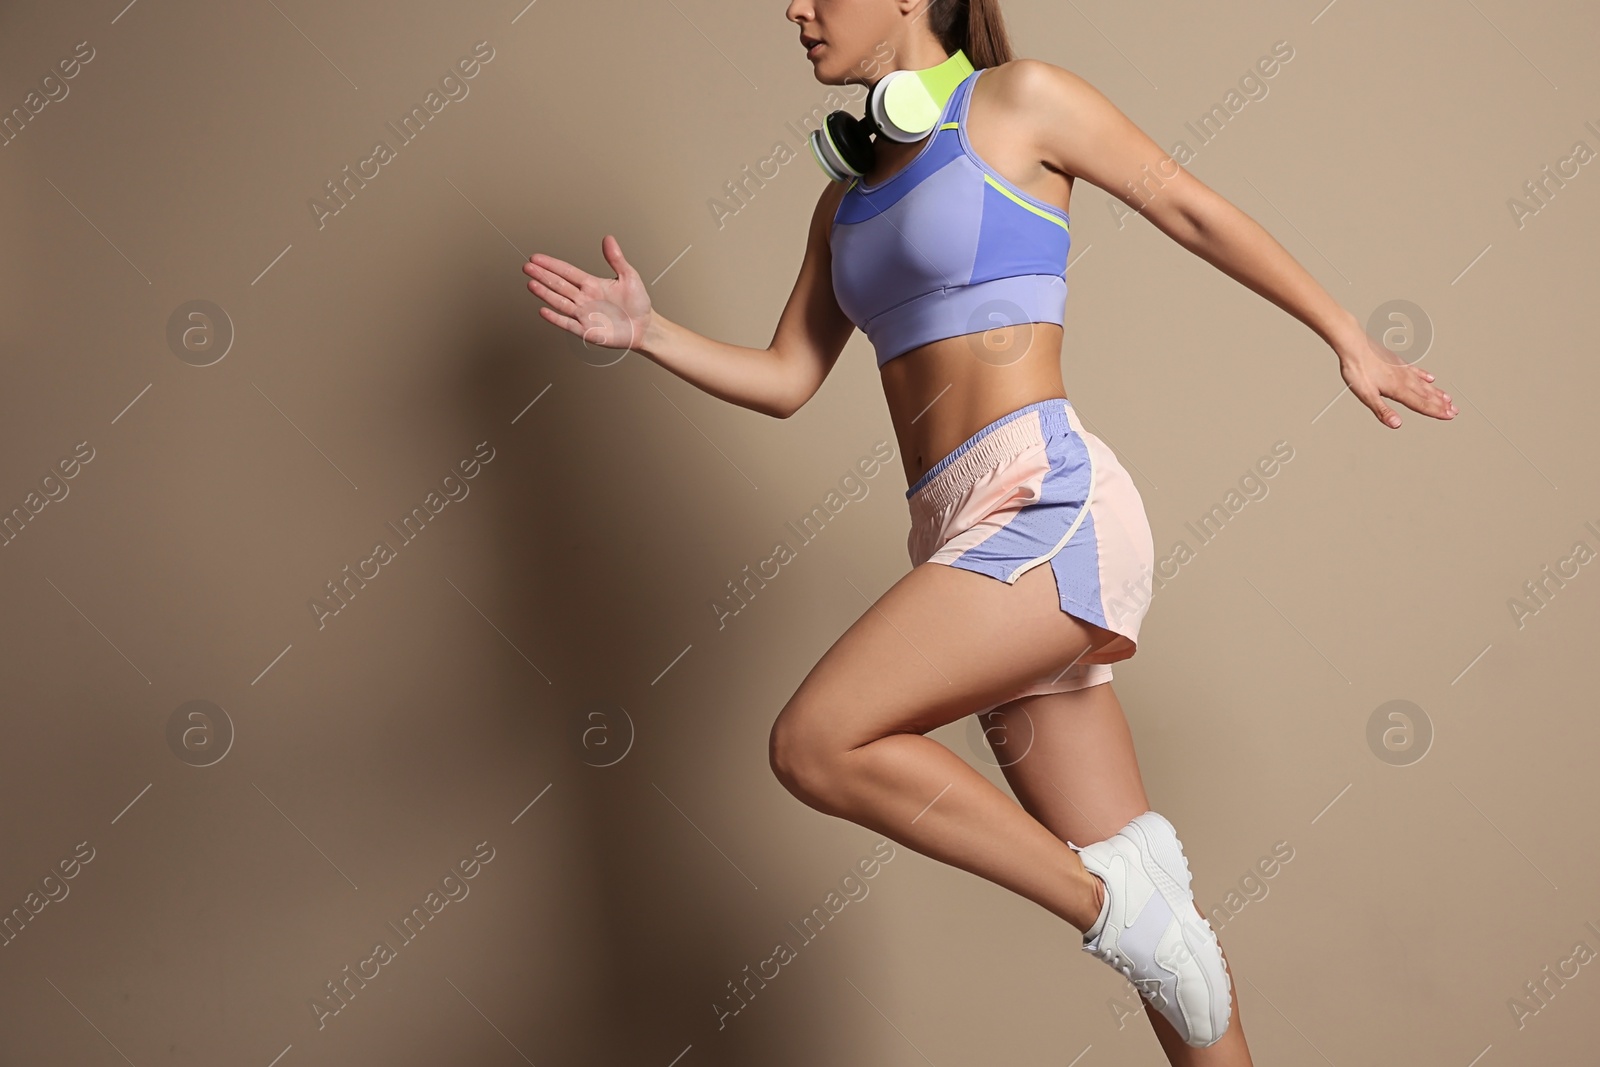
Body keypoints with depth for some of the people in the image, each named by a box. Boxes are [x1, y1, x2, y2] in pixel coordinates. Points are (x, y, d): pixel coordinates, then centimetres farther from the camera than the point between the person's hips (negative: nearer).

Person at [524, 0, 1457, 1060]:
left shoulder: (1019, 100, 1)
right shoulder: (847, 196, 20)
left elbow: (1194, 210, 7)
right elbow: (785, 381, 19)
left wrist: (1350, 341, 14)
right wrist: (648, 332, 4)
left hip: (1048, 500, -7)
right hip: (975, 535, 7)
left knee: (816, 744, -19)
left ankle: (1118, 895, -6)